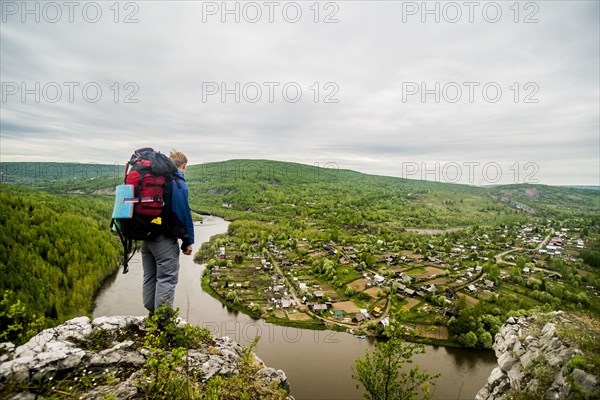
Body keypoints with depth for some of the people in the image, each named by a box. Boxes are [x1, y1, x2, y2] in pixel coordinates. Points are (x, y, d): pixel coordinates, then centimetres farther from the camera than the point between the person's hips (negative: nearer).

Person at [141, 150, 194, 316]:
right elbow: (184, 214, -14)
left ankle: (152, 315, 27)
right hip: (165, 239, -8)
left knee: (149, 277, 15)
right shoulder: (178, 183, -12)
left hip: (146, 235, 8)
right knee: (167, 279, -1)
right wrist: (188, 241, -7)